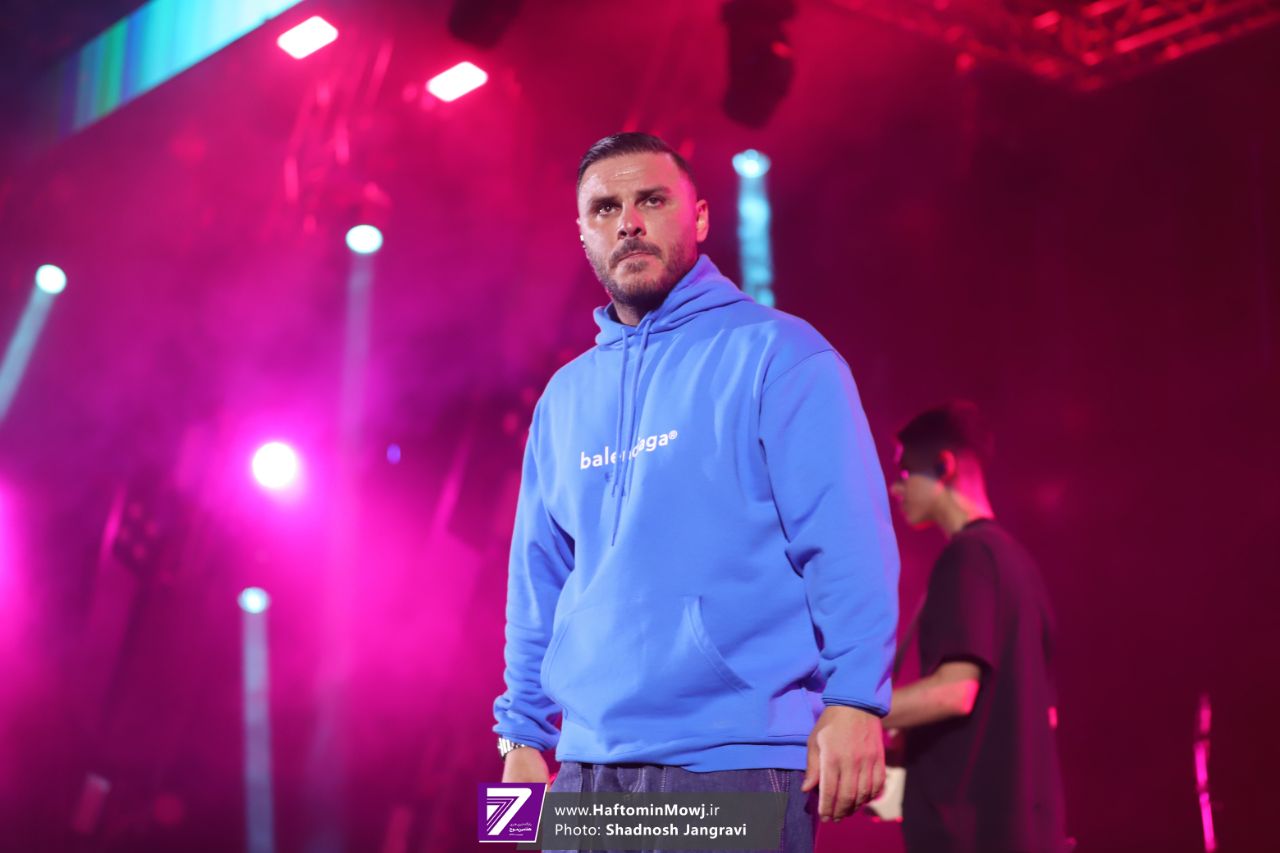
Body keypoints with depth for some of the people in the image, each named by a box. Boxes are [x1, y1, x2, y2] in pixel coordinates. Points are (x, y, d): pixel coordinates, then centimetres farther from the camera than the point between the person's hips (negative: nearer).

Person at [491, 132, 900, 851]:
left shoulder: (775, 354, -2)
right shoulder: (566, 397, 15)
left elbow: (847, 541, -10)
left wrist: (854, 699, -18)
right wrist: (523, 734, 13)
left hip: (738, 764, -5)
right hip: (589, 765, 5)